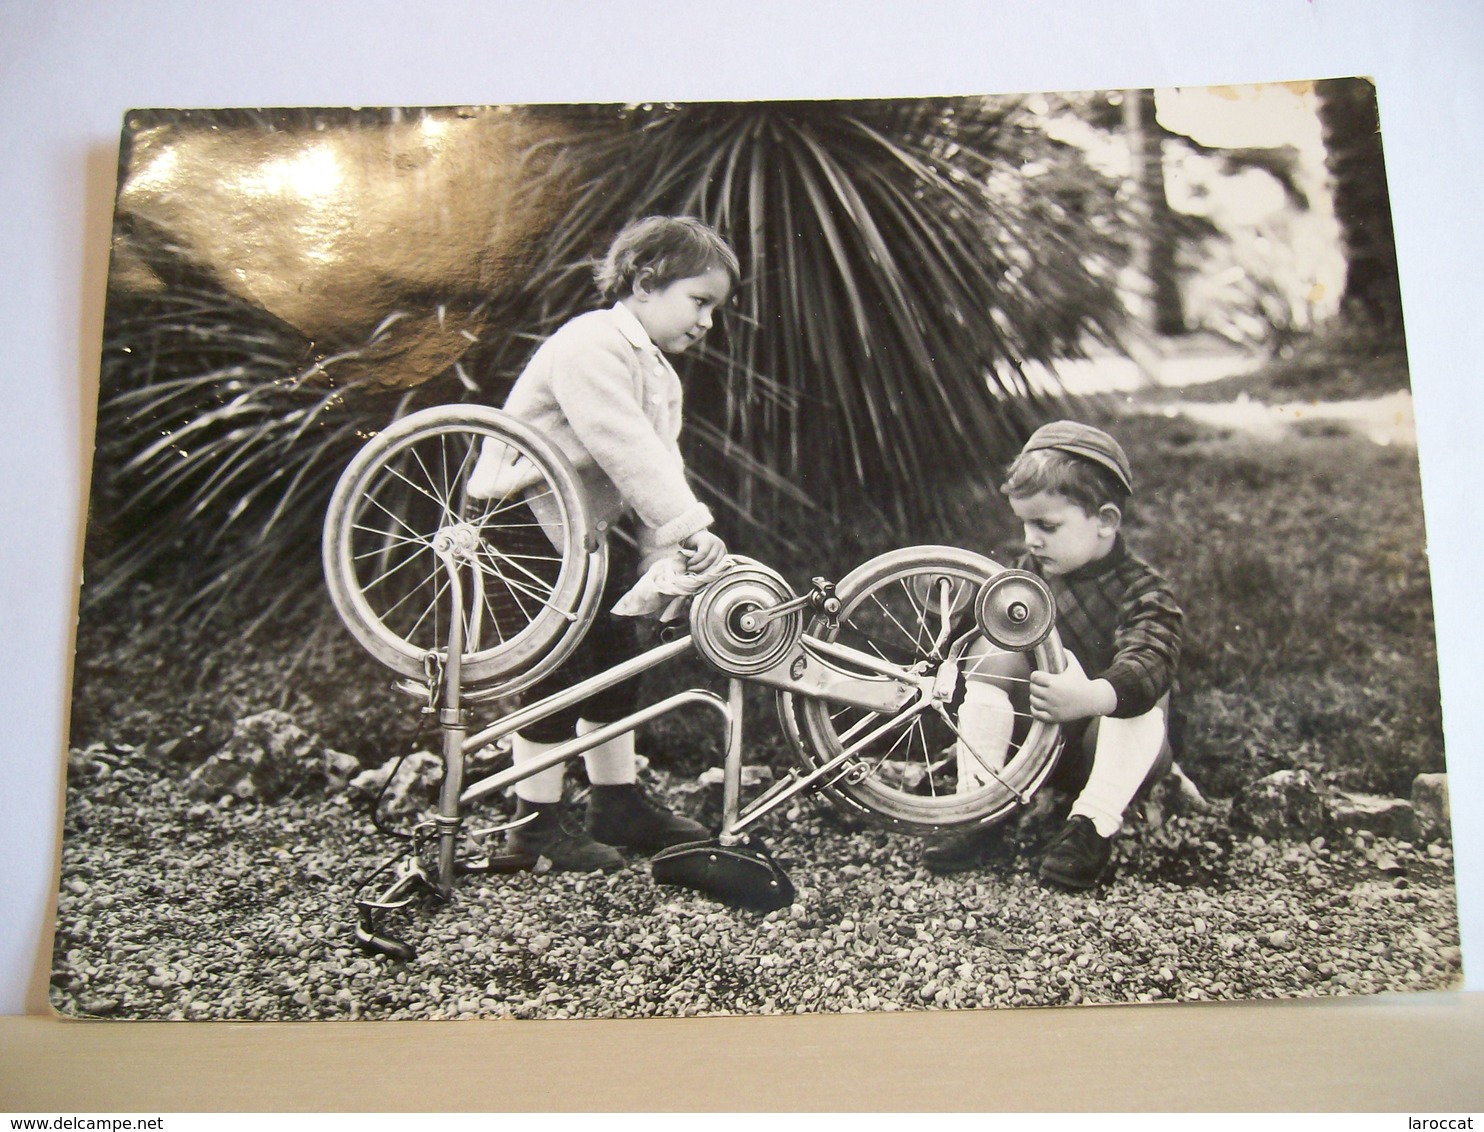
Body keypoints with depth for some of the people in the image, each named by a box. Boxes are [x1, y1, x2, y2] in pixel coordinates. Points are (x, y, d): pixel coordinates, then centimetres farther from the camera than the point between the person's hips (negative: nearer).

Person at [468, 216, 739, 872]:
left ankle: (619, 805, 23)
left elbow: (662, 461, 4)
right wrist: (687, 524, -35)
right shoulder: (593, 344, -19)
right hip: (526, 522, -10)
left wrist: (665, 550, -9)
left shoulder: (659, 374, 13)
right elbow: (626, 449, -30)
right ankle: (538, 823, 7)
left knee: (617, 659, 11)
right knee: (559, 669, -7)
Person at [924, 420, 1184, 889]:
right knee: (991, 655, -19)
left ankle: (1093, 825, -30)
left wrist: (1091, 697, -57)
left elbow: (1148, 663, -35)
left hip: (1119, 750, -4)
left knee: (1145, 694, -32)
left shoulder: (1144, 592, -17)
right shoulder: (1030, 572, 3)